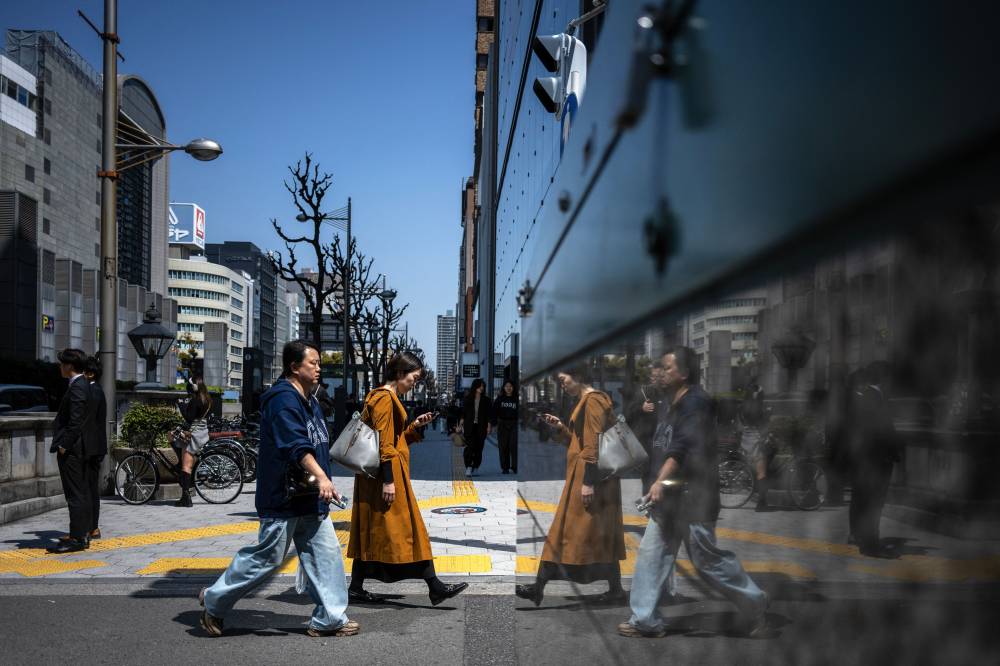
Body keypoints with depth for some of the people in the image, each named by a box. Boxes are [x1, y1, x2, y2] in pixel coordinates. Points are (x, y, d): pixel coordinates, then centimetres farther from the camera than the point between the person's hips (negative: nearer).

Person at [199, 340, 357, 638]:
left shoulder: (308, 400, 15)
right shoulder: (283, 399, -17)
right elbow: (296, 445, -29)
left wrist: (321, 479, 24)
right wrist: (321, 477, -37)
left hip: (309, 498, 10)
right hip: (284, 498, -9)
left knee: (325, 555, 6)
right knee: (268, 556, 0)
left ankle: (329, 618, 12)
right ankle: (215, 601, 18)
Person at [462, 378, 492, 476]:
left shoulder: (486, 400, 7)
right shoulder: (468, 398, 6)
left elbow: (488, 414, 6)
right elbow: (464, 412, 8)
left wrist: (489, 426, -2)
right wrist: (462, 424, 2)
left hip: (481, 426, 1)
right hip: (470, 426, -1)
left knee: (478, 448, 1)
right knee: (470, 445, -16)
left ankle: (474, 469, 9)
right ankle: (468, 467, -17)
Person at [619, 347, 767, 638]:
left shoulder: (695, 402, -14)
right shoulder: (678, 404, 17)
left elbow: (682, 447, -25)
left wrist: (661, 481, -31)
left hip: (693, 496, -10)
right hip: (672, 496, 10)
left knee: (706, 558, -2)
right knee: (652, 554, 5)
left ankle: (755, 604, 15)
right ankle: (646, 620, 9)